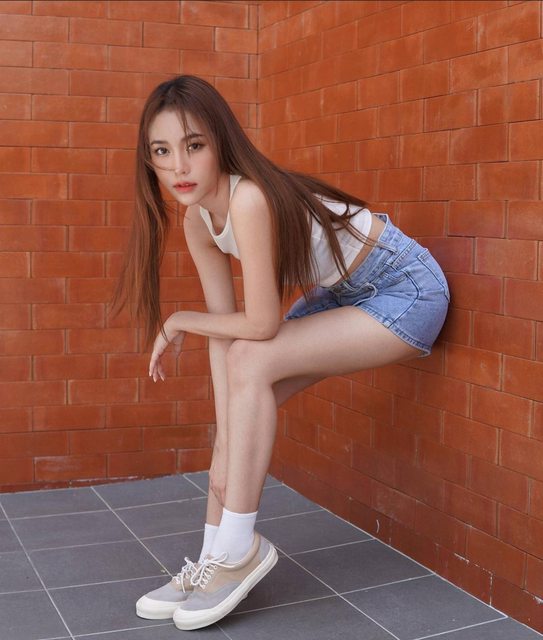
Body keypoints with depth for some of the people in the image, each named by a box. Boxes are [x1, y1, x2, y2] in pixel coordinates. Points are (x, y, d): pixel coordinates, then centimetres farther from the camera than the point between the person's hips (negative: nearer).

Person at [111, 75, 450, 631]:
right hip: (341, 293, 8)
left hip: (405, 291, -8)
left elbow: (261, 325, -28)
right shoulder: (199, 220, -6)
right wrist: (228, 444, -9)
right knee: (243, 391, -3)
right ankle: (218, 557, 8)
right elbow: (225, 328, -5)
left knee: (253, 364, -21)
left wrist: (178, 322, -10)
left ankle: (239, 550, -9)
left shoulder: (249, 199, -32)